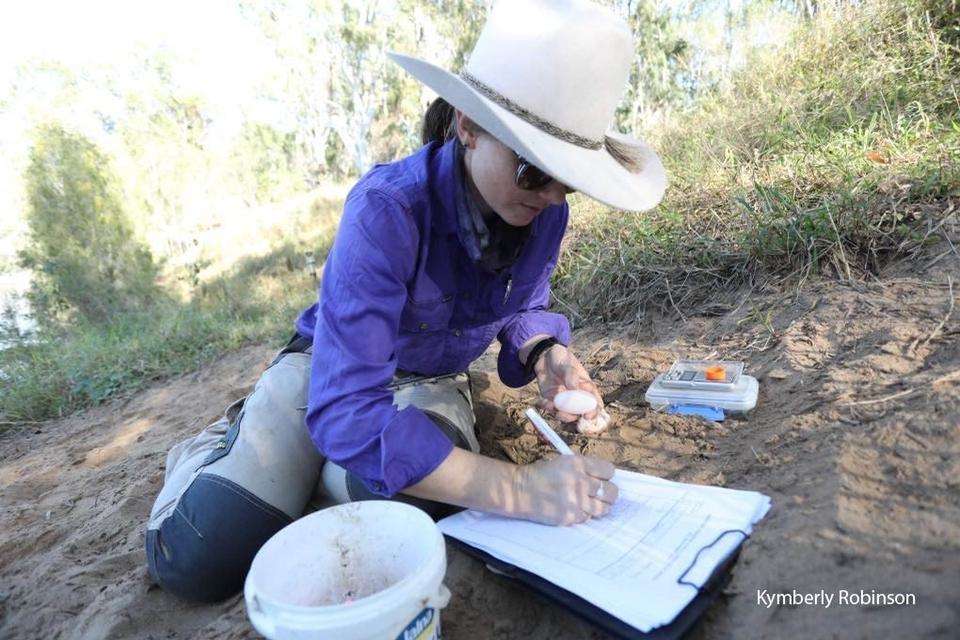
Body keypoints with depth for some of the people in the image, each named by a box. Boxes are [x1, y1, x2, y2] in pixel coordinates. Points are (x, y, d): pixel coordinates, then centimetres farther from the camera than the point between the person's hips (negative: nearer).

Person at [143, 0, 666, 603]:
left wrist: (548, 354, -21)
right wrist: (520, 489, -45)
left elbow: (526, 306, 4)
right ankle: (223, 440, 20)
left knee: (415, 505, -28)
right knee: (198, 557, -18)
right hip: (328, 371, -3)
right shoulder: (388, 208, -34)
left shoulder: (546, 212, -16)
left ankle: (313, 458, 9)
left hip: (430, 383, 4)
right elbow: (347, 410, -40)